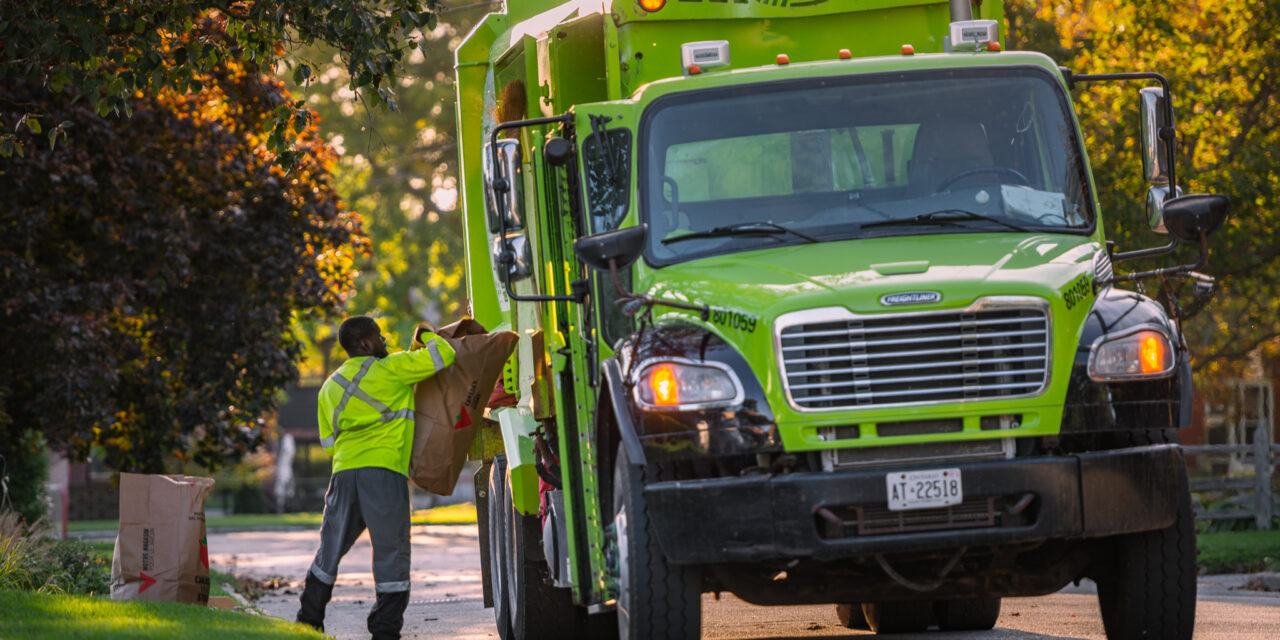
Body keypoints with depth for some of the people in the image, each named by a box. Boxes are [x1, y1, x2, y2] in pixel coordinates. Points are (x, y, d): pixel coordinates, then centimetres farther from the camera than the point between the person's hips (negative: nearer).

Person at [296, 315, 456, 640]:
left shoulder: (331, 386, 20)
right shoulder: (390, 370, 1)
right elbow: (442, 356, -1)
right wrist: (428, 336, 19)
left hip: (344, 470, 6)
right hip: (384, 471, -6)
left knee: (330, 551, 17)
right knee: (391, 554, -2)